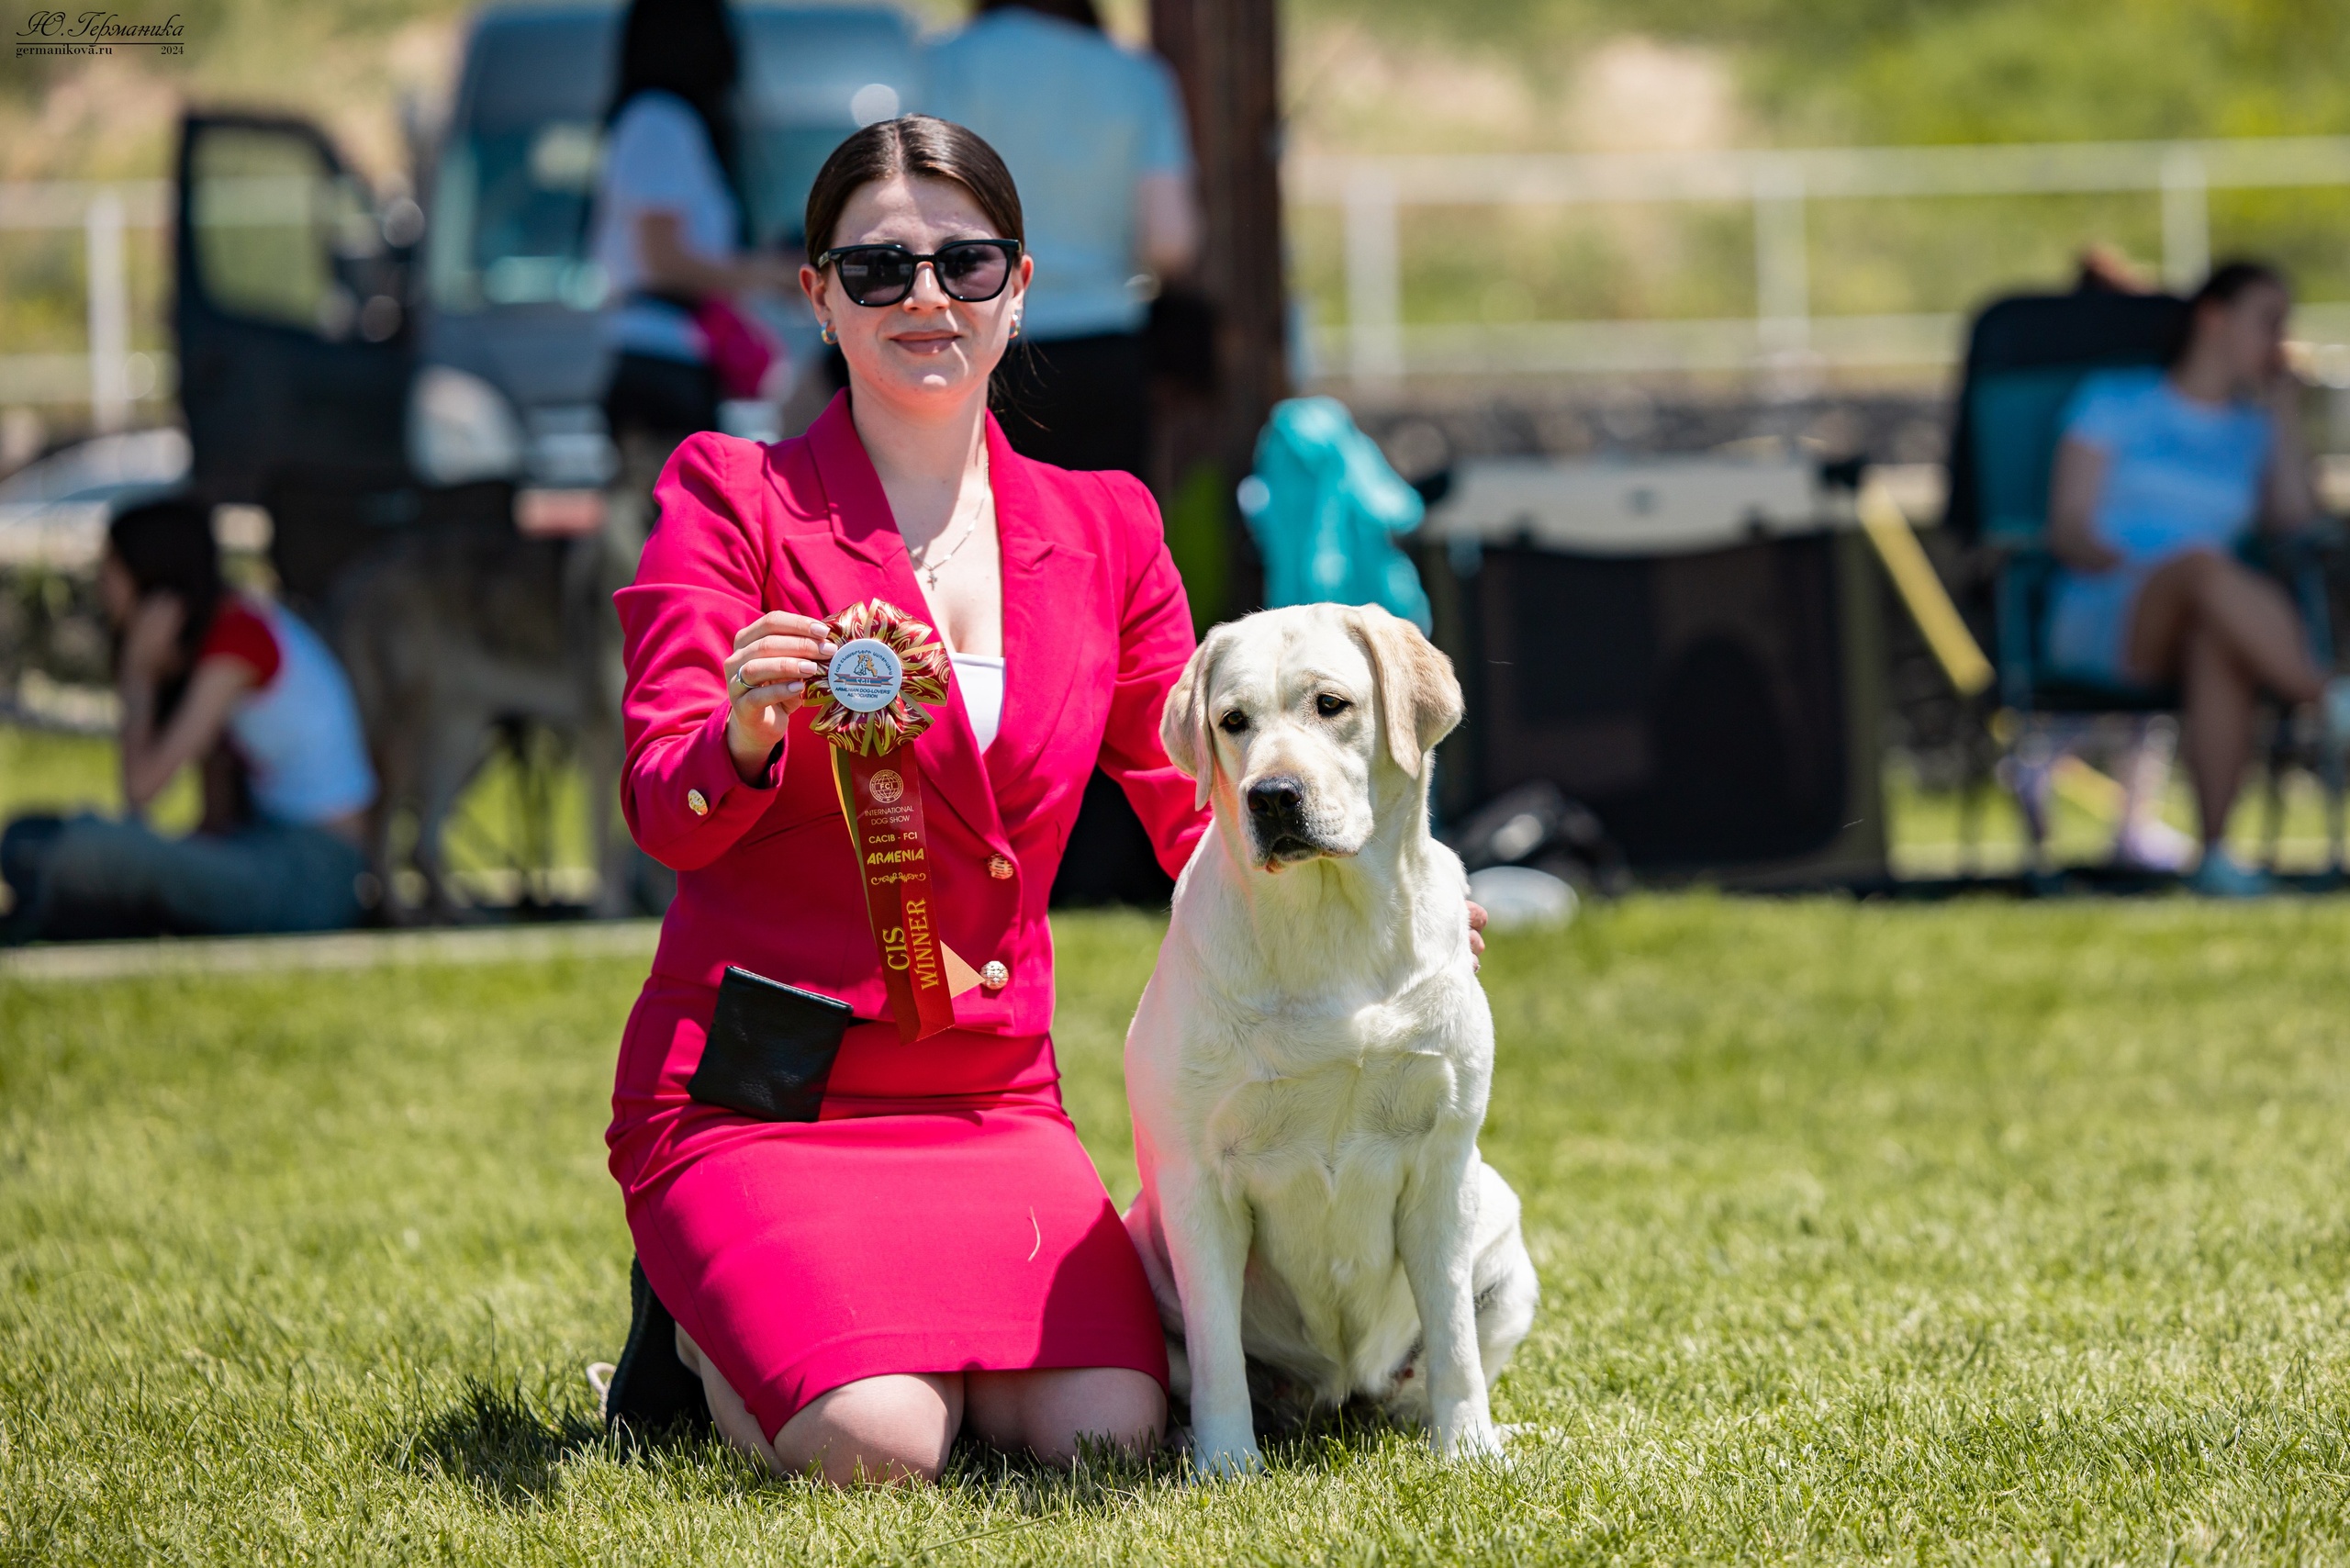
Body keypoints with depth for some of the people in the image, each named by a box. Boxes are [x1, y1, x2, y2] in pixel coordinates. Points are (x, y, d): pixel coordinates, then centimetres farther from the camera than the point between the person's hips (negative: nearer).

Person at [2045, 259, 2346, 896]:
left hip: (2194, 623, 3)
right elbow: (2068, 529, 1)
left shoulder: (2252, 432, 22)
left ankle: (2216, 853, -44)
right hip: (2097, 623, -3)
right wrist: (2128, 566, -19)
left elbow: (2297, 526, 4)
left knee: (2217, 641, -38)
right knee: (2204, 564, -39)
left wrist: (2286, 418, 10)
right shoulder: (2115, 400, 11)